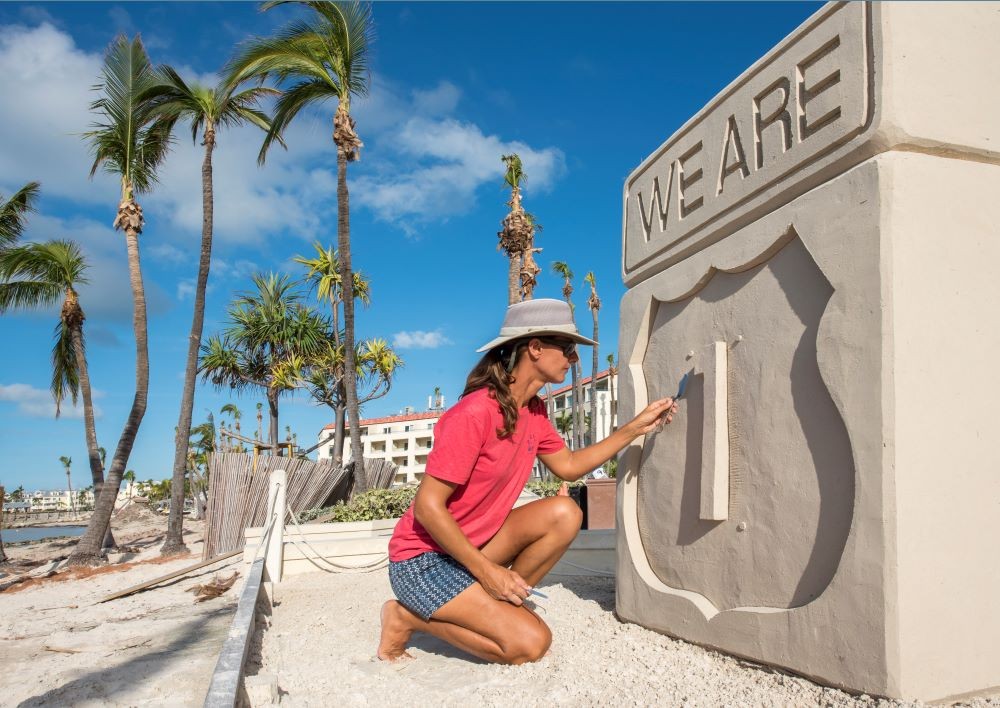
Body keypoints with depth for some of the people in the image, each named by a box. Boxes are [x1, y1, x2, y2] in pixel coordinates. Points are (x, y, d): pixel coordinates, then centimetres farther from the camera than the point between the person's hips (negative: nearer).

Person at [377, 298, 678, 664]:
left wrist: (634, 428, 8)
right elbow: (427, 506, -23)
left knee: (563, 513, -10)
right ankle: (409, 617, -1)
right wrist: (487, 571, -20)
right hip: (423, 559, -8)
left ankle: (498, 606, 2)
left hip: (472, 544, 8)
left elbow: (568, 466, 15)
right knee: (530, 643, -17)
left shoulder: (533, 410, 3)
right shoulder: (474, 413, -26)